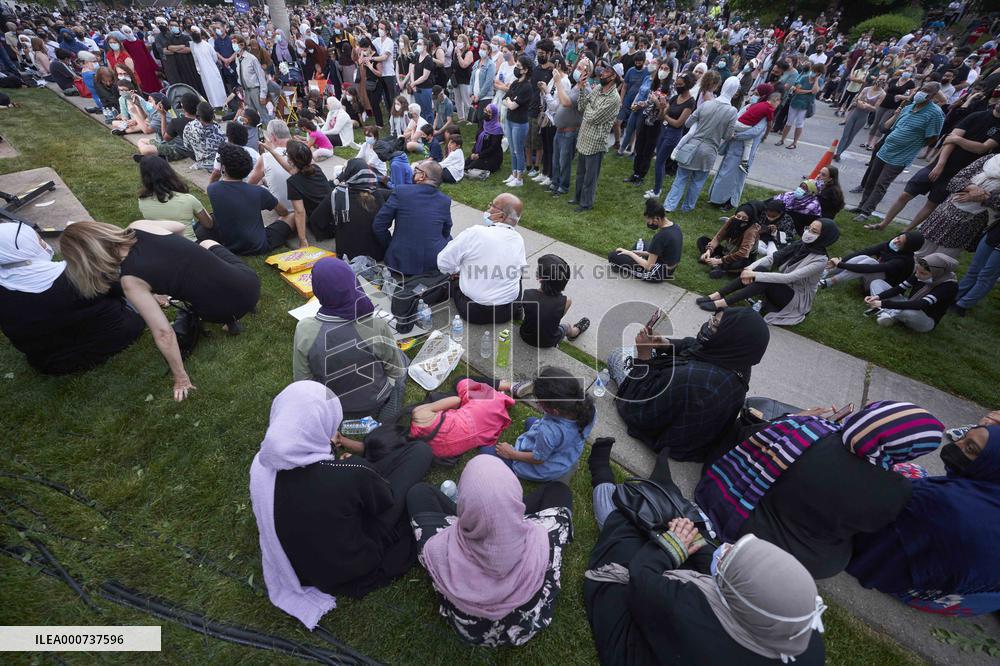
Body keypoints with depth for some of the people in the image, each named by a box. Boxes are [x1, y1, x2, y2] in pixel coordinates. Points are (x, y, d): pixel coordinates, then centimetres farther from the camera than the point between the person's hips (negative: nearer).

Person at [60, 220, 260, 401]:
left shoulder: (130, 280, -10)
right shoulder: (139, 226, 2)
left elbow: (163, 333, -8)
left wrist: (181, 378, 3)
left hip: (229, 308, -3)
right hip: (249, 281, 4)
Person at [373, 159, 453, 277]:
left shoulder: (400, 191, -10)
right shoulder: (445, 200, -5)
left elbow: (378, 225, -6)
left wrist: (390, 245, 10)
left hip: (401, 263, 1)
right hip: (435, 263, 0)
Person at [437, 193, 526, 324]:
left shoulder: (474, 233, -19)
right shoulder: (519, 240, -5)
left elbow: (443, 263, -11)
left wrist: (458, 270, 11)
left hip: (472, 313, -3)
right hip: (509, 312, 3)